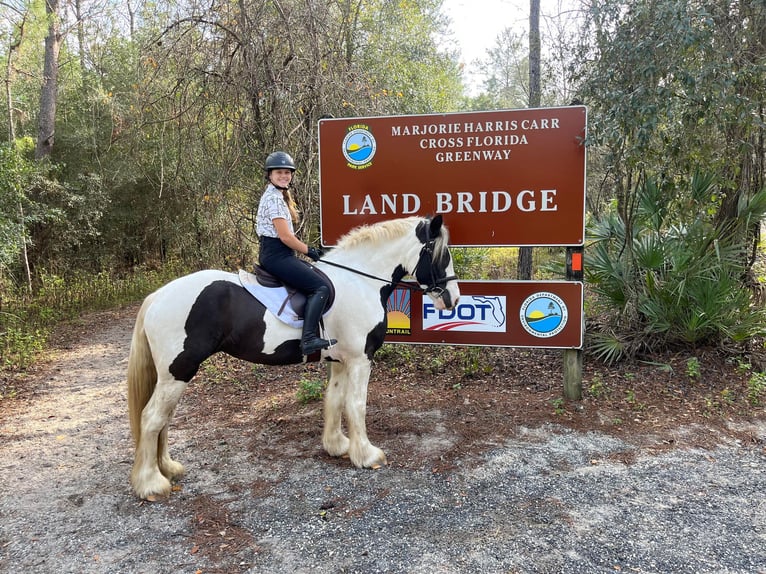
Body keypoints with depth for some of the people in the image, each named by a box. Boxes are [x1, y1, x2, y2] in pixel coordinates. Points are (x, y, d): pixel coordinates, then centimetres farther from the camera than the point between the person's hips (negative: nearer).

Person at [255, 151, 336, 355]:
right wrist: (309, 250, -7)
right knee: (321, 287, -18)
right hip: (276, 255, -11)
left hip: (280, 253, 11)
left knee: (317, 274, 17)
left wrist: (307, 250, 12)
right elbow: (285, 236, -19)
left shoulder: (277, 196, 18)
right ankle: (308, 339, -25)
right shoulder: (274, 198, -14)